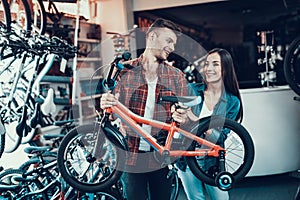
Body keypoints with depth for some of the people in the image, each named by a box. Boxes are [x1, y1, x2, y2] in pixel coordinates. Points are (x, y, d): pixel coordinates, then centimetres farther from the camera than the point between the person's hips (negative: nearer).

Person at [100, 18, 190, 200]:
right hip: (132, 155, -1)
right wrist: (106, 104, -16)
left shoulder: (177, 76, 7)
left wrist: (182, 117, -17)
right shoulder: (125, 70, 3)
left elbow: (184, 112, 6)